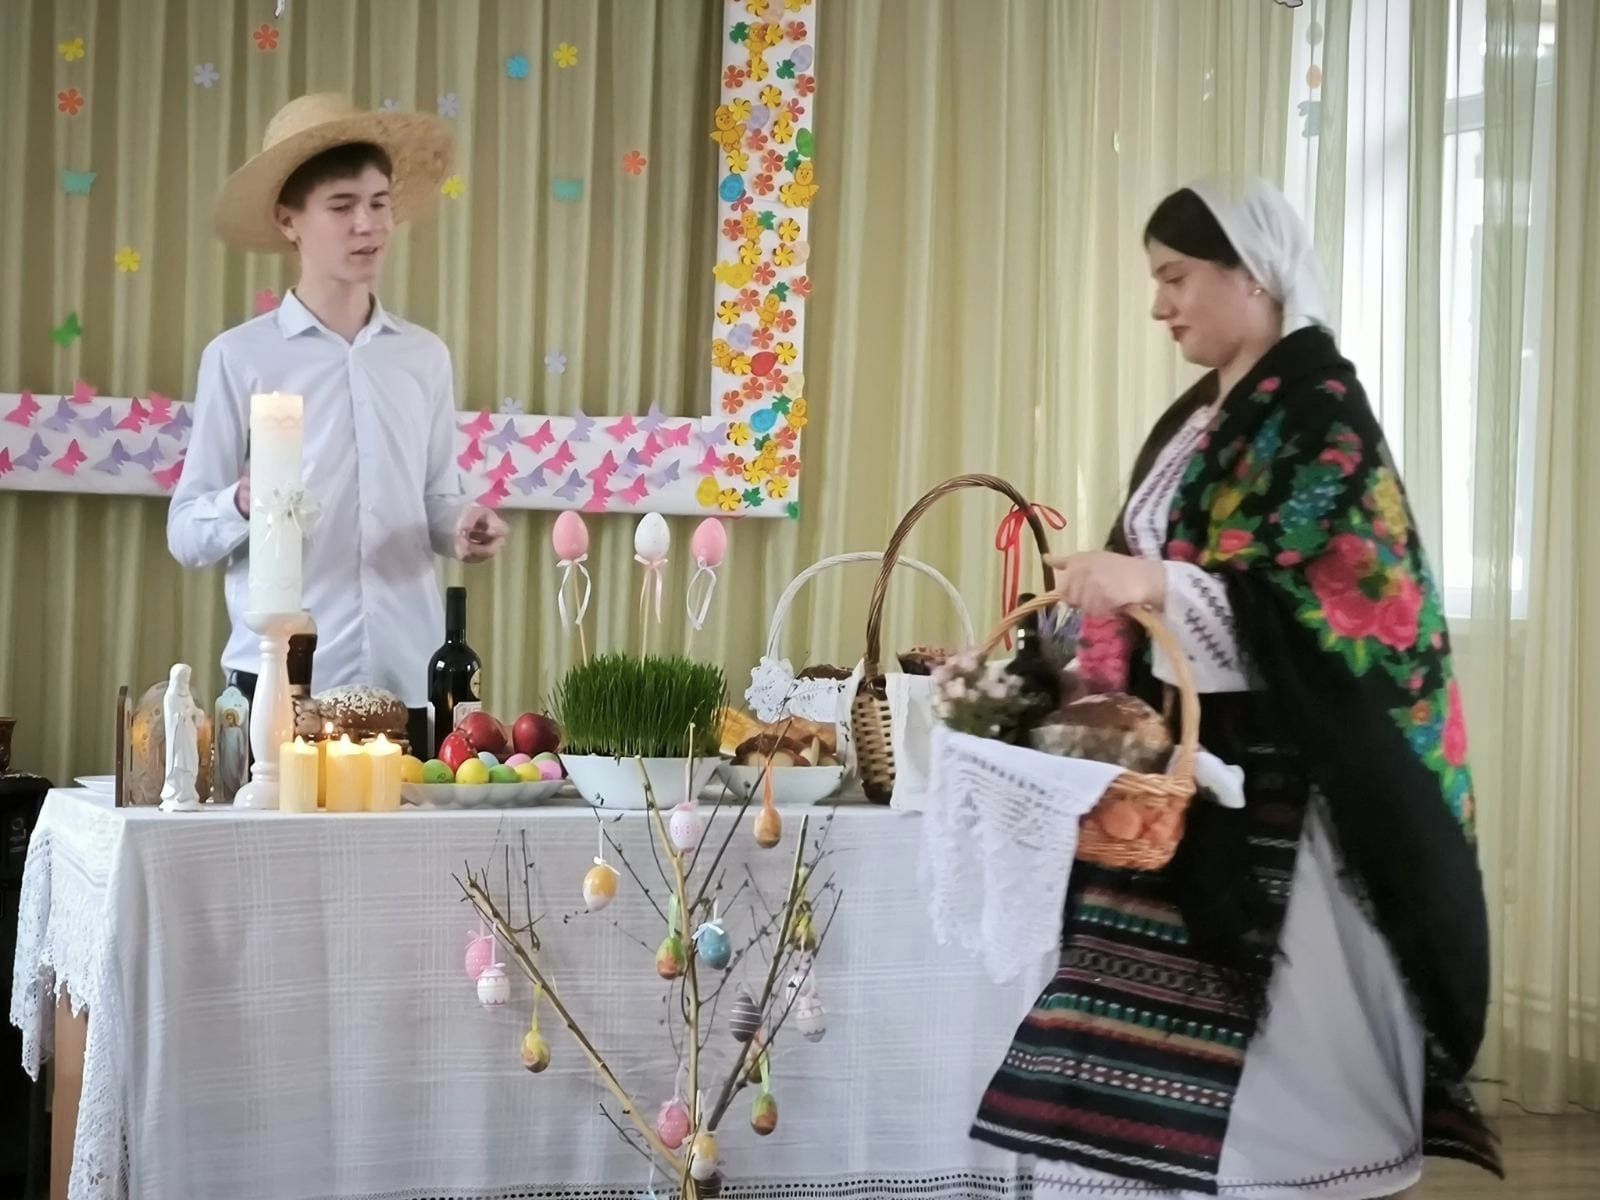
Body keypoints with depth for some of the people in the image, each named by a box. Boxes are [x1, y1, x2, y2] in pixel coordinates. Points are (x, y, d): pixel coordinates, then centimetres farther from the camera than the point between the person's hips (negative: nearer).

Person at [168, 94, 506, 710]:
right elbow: (184, 532, -1)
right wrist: (243, 505, -20)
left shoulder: (426, 356, 11)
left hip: (409, 674, 3)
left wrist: (461, 525, -5)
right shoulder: (238, 357, -1)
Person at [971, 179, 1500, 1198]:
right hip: (1189, 763, 9)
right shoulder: (1195, 420, 17)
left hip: (1284, 778, -8)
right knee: (1156, 1046, 5)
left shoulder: (1320, 407, -9)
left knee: (1279, 1041, -6)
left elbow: (1323, 598, -18)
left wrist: (1156, 583, -31)